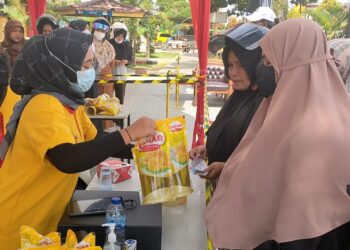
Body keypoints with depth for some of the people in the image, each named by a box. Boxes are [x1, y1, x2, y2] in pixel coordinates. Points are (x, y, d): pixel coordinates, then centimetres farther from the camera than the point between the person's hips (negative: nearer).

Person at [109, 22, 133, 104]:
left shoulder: (127, 45, 7)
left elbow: (131, 60, 14)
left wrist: (126, 61, -9)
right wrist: (113, 61, -17)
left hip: (122, 73, 3)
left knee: (120, 97, 5)